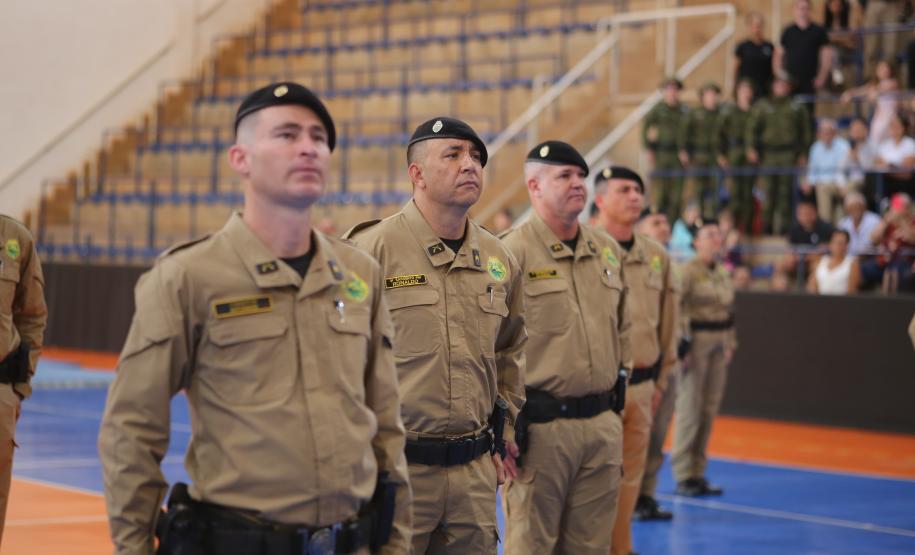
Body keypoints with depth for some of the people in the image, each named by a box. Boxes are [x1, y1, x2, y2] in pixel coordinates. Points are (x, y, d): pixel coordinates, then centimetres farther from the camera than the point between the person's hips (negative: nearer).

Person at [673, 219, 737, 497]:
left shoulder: (723, 273, 14)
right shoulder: (688, 271, -10)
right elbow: (676, 309, -14)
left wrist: (730, 344, 14)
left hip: (719, 345, 7)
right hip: (696, 343, -7)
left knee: (709, 410, 9)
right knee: (690, 409, -5)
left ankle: (698, 472, 16)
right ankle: (683, 477, 2)